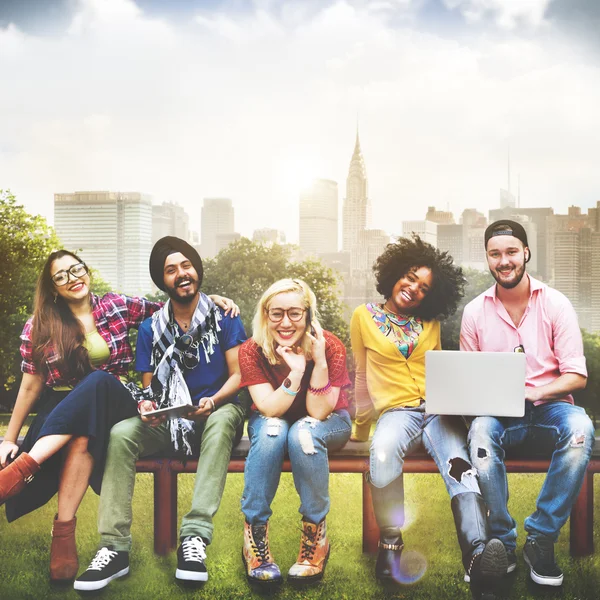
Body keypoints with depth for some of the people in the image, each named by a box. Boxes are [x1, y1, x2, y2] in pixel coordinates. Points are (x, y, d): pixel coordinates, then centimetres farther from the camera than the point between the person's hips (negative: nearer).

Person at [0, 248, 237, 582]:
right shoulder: (39, 328, 4)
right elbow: (31, 386, 6)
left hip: (113, 404, 0)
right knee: (81, 437, -38)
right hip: (60, 412, 0)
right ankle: (64, 531, -38)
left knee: (97, 381, -37)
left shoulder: (118, 307, 4)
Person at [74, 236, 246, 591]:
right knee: (121, 434, -26)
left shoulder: (224, 317, -1)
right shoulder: (151, 329, 6)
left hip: (216, 413, -2)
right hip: (169, 421, 3)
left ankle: (195, 536, -43)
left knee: (224, 419, -38)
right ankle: (115, 548, -29)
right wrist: (146, 406, -17)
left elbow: (238, 375, -6)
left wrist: (213, 401, -26)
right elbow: (149, 388, 7)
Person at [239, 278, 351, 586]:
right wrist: (296, 371, -38)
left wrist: (320, 362, -38)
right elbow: (270, 410, -25)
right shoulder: (252, 351, -19)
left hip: (329, 423, -1)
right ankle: (254, 532, -24)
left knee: (304, 431, -35)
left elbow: (318, 413, -25)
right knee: (272, 429, -34)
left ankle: (316, 533, -21)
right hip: (272, 421, 1)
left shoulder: (330, 346, -23)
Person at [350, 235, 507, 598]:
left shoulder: (431, 322, 19)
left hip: (438, 409, 2)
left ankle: (479, 551, -56)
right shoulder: (364, 317, 12)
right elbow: (362, 377, 17)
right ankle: (390, 542, -23)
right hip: (397, 411, -2)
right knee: (383, 454, -40)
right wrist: (361, 428, 16)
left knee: (459, 463, -33)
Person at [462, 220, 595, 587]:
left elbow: (577, 376, -2)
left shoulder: (556, 305, 1)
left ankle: (541, 539, -20)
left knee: (579, 427, -34)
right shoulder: (475, 312, 5)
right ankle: (502, 541, -21)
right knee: (481, 429, -35)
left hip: (548, 407, 0)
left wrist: (532, 393, -19)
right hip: (497, 411, 0)